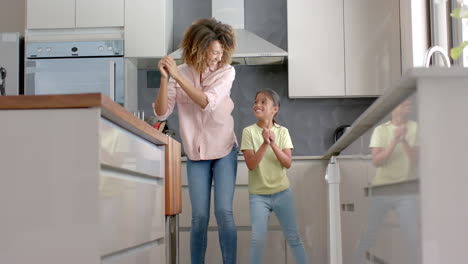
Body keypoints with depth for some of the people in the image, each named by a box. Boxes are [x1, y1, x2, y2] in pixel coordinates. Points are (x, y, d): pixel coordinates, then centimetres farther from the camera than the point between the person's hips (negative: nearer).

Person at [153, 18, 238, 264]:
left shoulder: (226, 71, -8)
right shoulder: (180, 73, -3)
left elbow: (207, 102, -22)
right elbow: (161, 113, -7)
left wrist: (177, 76, -24)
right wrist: (164, 79, -20)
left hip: (224, 151, -1)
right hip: (195, 154, 1)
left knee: (224, 212, -9)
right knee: (199, 216, -1)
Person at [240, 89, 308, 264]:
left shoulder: (282, 131, -2)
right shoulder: (249, 131, -8)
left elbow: (288, 163, -9)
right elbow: (251, 164, -15)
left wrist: (273, 144, -22)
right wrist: (264, 144, -27)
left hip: (282, 193, 2)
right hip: (258, 195, -2)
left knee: (293, 237, 9)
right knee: (258, 239, -7)